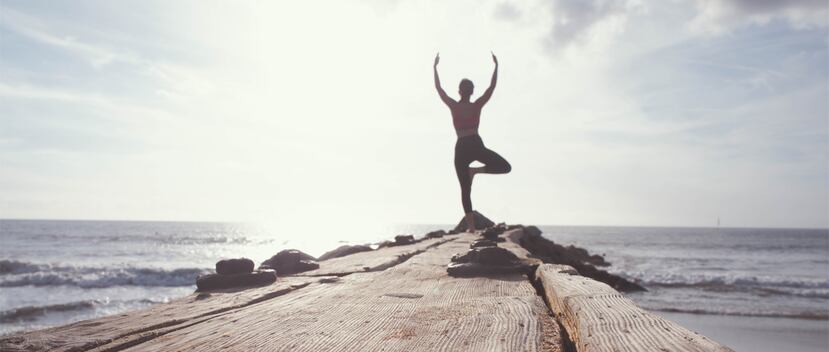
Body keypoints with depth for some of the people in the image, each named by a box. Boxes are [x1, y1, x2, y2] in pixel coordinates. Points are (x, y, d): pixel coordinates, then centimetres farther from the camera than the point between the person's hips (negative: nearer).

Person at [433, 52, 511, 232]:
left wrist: (435, 67, 18)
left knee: (465, 190, 6)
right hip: (476, 145, -2)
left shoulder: (454, 106, 3)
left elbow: (438, 88, 11)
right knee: (505, 167, 11)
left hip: (461, 148, 2)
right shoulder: (477, 105, 3)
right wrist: (496, 66, 15)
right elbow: (492, 86, 9)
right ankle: (476, 170, -11)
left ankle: (471, 227, -2)